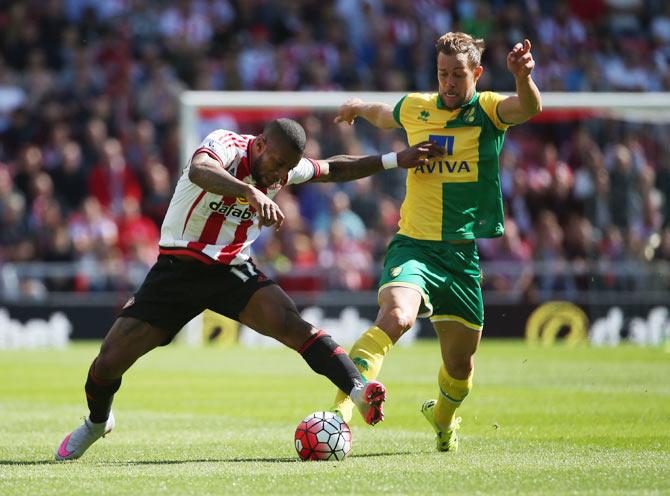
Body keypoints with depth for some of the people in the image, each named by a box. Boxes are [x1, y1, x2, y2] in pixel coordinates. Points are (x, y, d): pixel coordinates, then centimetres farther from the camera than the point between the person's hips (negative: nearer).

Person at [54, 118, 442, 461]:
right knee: (110, 362, -4)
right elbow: (199, 170, -46)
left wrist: (395, 160, 12)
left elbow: (335, 169, 18)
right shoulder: (226, 146, -21)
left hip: (233, 270, 3)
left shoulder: (284, 169, -2)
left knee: (290, 322, -26)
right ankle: (98, 422, 26)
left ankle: (358, 388, -35)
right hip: (178, 266, -3)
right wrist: (252, 193, -61)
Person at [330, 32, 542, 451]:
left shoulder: (488, 110, -1)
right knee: (396, 317, -32)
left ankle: (443, 418, 45)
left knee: (461, 364, 10)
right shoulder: (415, 108, 6)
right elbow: (383, 115, 32)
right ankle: (341, 411, -40)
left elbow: (529, 108, -26)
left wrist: (523, 77, -45)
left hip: (465, 255, 1)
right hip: (414, 245, -1)